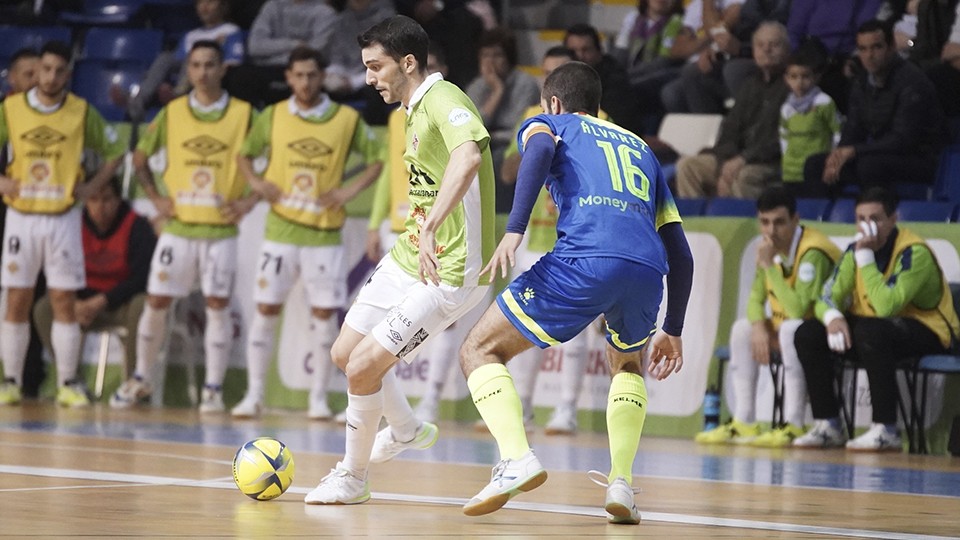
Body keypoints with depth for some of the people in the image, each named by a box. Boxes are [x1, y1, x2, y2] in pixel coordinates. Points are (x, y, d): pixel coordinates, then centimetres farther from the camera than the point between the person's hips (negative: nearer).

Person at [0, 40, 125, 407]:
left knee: (64, 301, 0)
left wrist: (92, 187, -2)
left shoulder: (82, 112, 0)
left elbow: (115, 150, 9)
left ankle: (68, 384, 4)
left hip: (63, 218, 0)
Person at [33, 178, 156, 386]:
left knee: (142, 305, -37)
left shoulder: (137, 227, -13)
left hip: (123, 303, -3)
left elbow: (143, 277, -18)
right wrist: (75, 304, -20)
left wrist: (102, 301, -24)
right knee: (44, 309, -22)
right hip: (84, 301, 3)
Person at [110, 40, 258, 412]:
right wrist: (155, 197, 3)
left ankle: (213, 388, 4)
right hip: (177, 225, 2)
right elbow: (140, 156, 14)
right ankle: (141, 379, 17)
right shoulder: (172, 113, 4)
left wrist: (251, 200, -7)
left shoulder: (244, 114, -2)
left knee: (217, 305, -3)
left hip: (221, 228, -2)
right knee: (156, 302, 3)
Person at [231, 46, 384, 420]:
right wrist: (256, 182, -4)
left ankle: (319, 399, 9)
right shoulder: (272, 117, 3)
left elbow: (378, 160, 4)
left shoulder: (347, 119, -1)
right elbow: (244, 154, 15)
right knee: (265, 310, -1)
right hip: (281, 230, 1)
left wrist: (350, 191, -8)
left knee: (324, 315, 0)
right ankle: (254, 395, 4)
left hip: (325, 234, -1)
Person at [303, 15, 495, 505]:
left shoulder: (444, 101, -22)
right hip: (408, 258, 10)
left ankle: (353, 478, 11)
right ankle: (406, 430, 43)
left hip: (449, 273, -10)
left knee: (363, 367, -12)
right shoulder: (416, 109, 11)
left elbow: (469, 156, -43)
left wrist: (430, 228, -51)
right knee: (345, 352, 17)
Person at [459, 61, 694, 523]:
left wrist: (513, 231, -12)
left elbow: (541, 149, -4)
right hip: (648, 272, 5)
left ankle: (516, 458, -14)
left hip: (584, 259, -4)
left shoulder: (549, 123, 25)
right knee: (627, 364, 35)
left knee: (480, 351, 11)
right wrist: (673, 330, 40)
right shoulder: (640, 148, 37)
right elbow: (681, 254, 32)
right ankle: (621, 482, 13)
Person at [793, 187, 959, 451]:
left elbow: (886, 306, -34)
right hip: (874, 326, 8)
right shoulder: (856, 249, 1)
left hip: (928, 334, -8)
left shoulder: (914, 252, -22)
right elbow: (827, 296, 0)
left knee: (871, 332, -38)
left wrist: (865, 258, -29)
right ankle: (828, 425, -4)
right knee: (808, 334, -9)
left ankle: (886, 431, -32)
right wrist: (833, 317, -24)